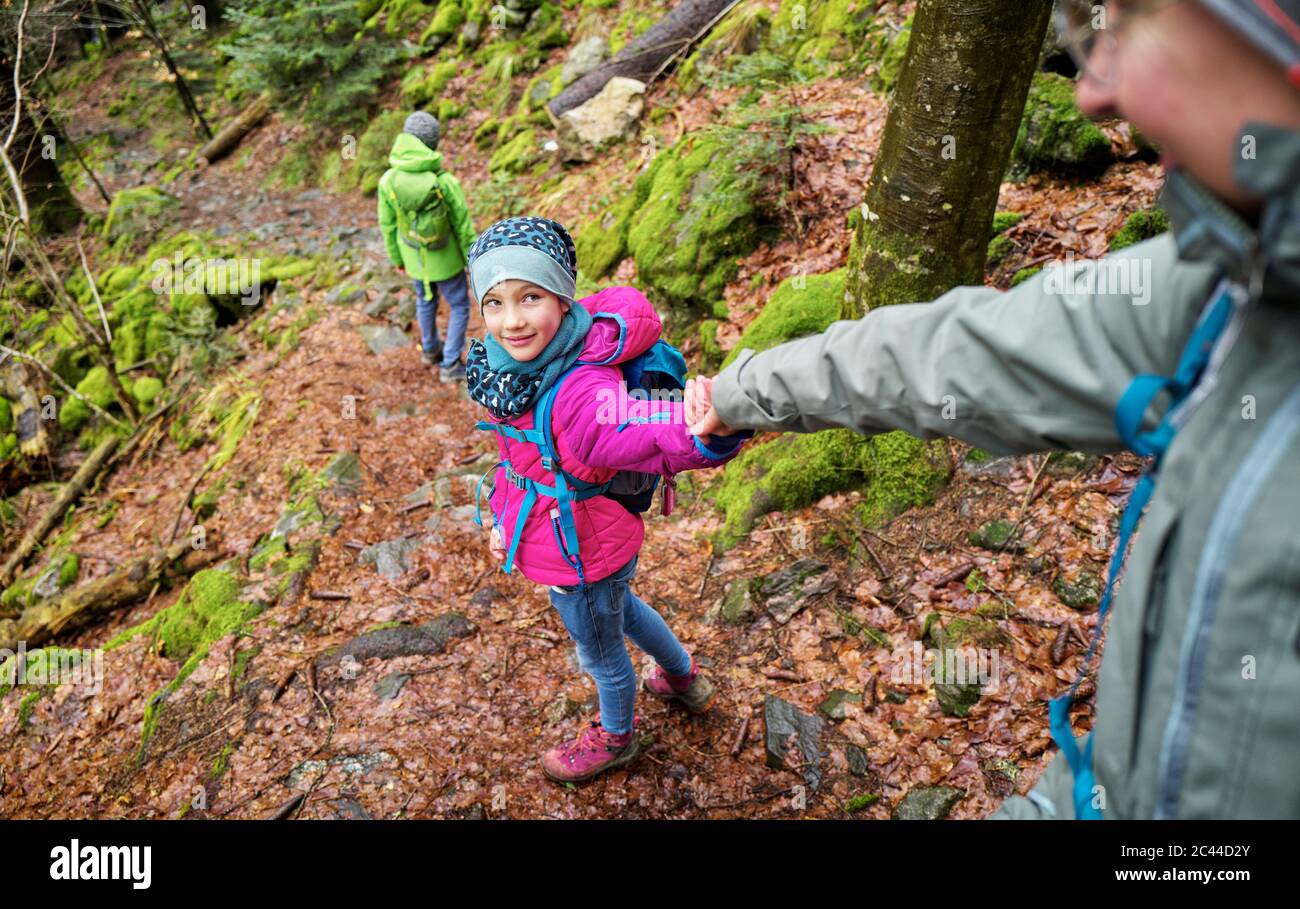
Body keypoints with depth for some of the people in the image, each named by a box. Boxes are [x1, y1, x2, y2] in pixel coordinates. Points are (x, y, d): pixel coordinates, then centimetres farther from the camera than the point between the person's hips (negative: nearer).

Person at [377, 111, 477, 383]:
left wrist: (396, 258, 11)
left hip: (414, 257, 4)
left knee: (425, 299, 31)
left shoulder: (388, 180, -22)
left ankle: (431, 349, 51)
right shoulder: (445, 182, -32)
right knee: (459, 307, 19)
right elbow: (463, 227, -20)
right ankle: (450, 365, 26)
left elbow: (388, 225, -7)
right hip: (444, 259, -4)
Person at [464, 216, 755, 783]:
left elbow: (669, 438, -53)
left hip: (582, 555, -8)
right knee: (621, 609, 35)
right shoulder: (515, 367, -12)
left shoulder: (583, 395, -39)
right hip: (587, 547, 8)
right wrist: (505, 520, 13)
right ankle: (685, 678, 64)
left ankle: (615, 737, 56)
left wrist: (710, 435, -76)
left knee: (601, 654, 22)